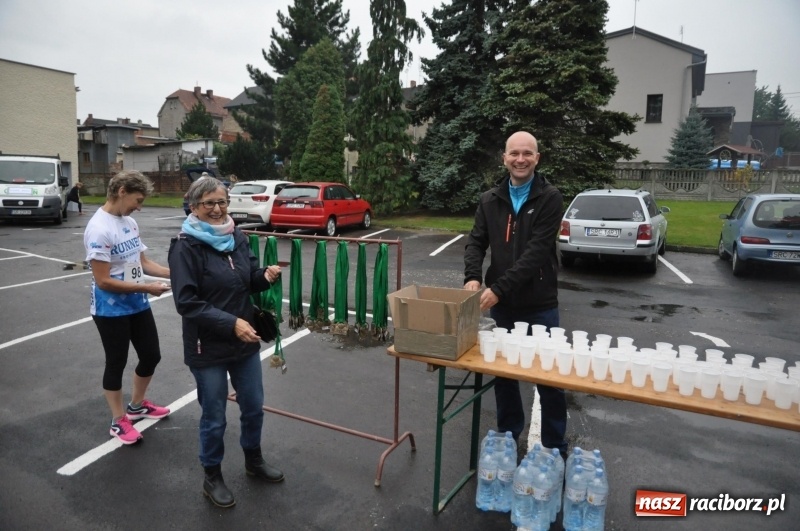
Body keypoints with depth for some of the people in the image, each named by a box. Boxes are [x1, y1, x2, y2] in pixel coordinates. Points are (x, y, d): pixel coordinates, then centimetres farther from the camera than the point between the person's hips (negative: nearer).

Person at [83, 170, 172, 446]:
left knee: (151, 356, 17)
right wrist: (147, 288, -20)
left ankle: (137, 405, 41)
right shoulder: (99, 229, -21)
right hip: (111, 311, -8)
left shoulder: (130, 223, 2)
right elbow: (103, 281, -23)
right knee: (116, 364, 9)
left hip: (138, 306, 8)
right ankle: (118, 420, 29)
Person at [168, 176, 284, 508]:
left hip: (245, 342, 6)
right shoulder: (185, 246, -16)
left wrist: (265, 276, -12)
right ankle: (212, 478, 35)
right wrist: (231, 323, -27)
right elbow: (187, 303, -20)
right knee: (214, 418, 11)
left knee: (253, 408, 19)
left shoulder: (237, 238, 1)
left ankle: (253, 462, 44)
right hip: (208, 348, -5)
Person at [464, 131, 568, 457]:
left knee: (549, 378, 8)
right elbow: (476, 242, 2)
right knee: (503, 374, 15)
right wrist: (473, 277, -20)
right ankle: (507, 437, 34)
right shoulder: (490, 200, 6)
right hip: (501, 305, 4)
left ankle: (554, 447, 26)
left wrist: (498, 288, -23)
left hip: (540, 305, -3)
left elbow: (537, 251, -17)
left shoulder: (550, 198, -7)